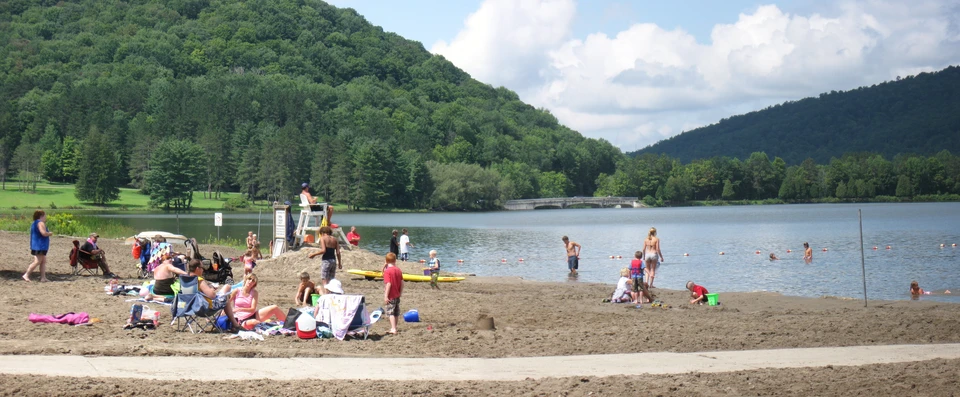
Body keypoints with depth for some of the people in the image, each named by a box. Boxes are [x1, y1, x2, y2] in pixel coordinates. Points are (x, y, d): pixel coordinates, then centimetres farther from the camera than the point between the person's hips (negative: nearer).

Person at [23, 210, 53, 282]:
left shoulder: (34, 223, 18)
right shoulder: (40, 223, -13)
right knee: (37, 261, -11)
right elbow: (44, 233, -24)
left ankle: (43, 278, 6)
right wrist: (50, 233, -7)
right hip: (39, 246, -11)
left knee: (43, 261, 9)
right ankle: (26, 275, -9)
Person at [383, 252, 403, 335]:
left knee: (390, 312, -5)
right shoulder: (398, 270, 4)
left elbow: (388, 284, -21)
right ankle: (394, 328, 26)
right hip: (397, 295, 7)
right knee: (396, 313, 15)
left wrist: (386, 296, -19)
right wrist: (400, 292, 17)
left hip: (390, 296, -7)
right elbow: (402, 282, 6)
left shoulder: (387, 271, -15)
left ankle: (393, 329, -13)